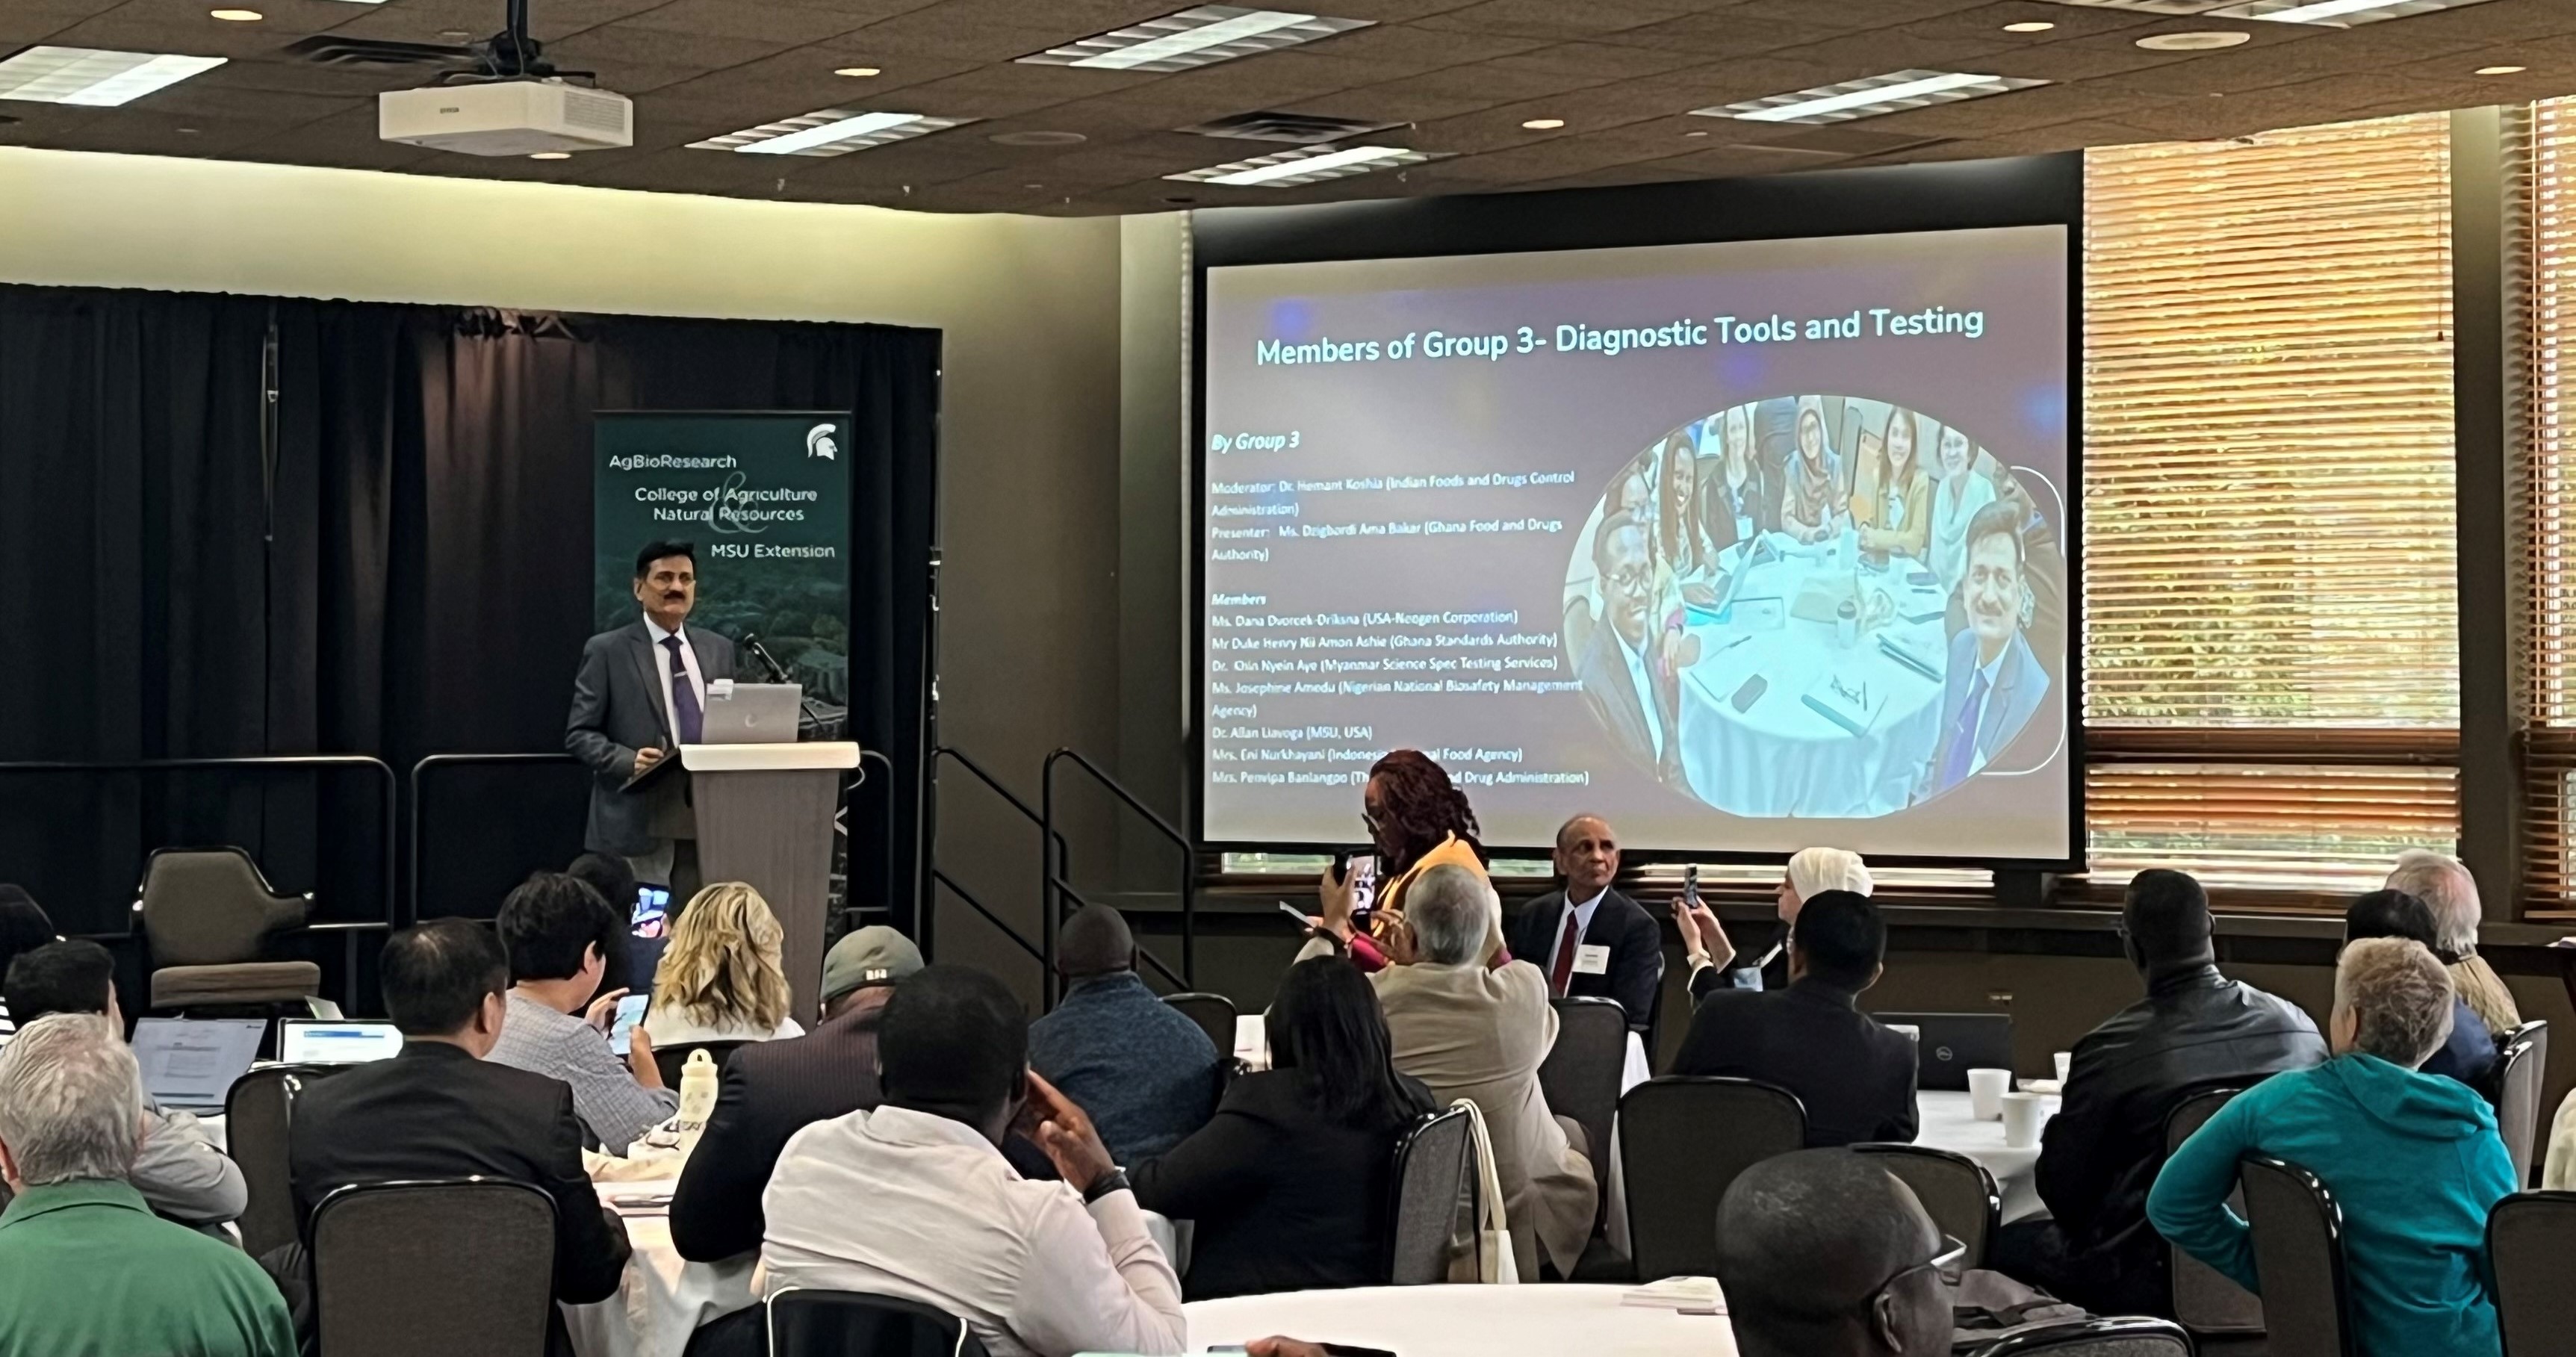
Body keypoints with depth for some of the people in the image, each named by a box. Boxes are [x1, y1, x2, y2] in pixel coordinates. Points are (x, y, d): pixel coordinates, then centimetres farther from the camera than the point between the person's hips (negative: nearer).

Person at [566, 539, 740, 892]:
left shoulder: (719, 650, 15)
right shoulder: (607, 651, 1)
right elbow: (579, 733, -1)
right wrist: (629, 760, -18)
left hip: (707, 820, 4)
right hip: (637, 822, -4)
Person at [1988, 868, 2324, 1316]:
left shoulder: (2110, 1050, -18)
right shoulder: (2299, 1029, -7)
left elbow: (2063, 1192, -8)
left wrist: (2054, 1132, 14)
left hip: (2148, 1283, -5)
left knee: (2008, 1241, 20)